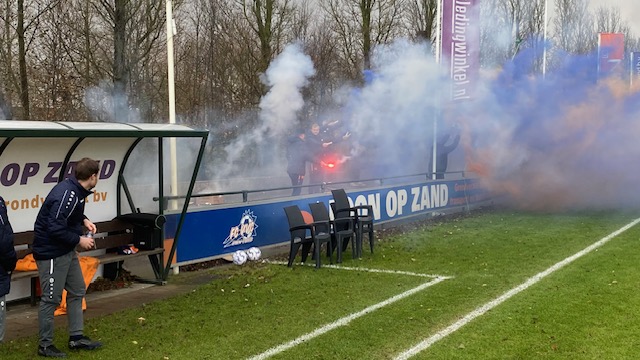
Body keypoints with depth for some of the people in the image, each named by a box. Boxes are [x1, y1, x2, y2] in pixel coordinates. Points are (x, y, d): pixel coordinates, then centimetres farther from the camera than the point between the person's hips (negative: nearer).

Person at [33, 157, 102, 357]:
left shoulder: (76, 190, 3)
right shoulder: (67, 194, -26)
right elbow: (55, 228, -28)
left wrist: (84, 220, 3)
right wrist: (79, 240, -17)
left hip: (67, 251, 10)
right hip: (51, 252, -10)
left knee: (77, 291, 16)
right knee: (51, 299, 0)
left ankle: (76, 337, 25)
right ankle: (45, 345, 13)